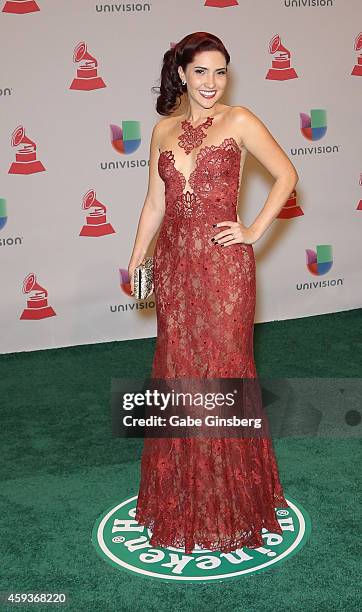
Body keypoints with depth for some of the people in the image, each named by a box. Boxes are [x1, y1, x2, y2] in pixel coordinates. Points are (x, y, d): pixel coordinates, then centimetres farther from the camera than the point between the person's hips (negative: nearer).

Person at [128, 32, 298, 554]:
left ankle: (230, 502, 22)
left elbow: (286, 175, 1)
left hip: (223, 265, -4)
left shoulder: (239, 122, -2)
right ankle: (183, 494, 29)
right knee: (177, 370, 10)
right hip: (174, 264, 4)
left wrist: (255, 231, -6)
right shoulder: (164, 130, 10)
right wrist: (136, 261, 11)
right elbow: (155, 204, 12)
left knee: (222, 370, 3)